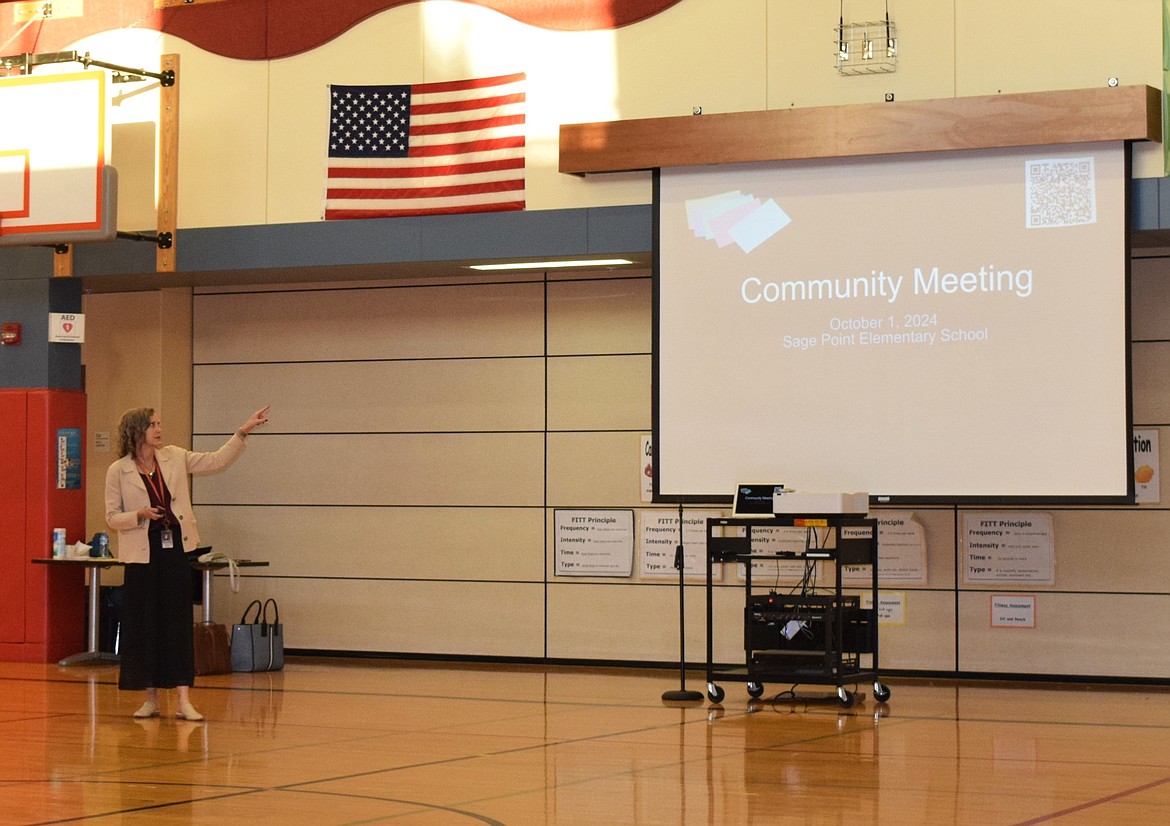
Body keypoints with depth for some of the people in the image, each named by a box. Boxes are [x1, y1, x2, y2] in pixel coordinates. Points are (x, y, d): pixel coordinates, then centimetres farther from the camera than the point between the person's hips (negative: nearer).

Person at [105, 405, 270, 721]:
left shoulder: (174, 458, 7)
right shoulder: (118, 471, -3)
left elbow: (217, 460, 7)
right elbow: (112, 517, -1)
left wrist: (243, 432, -2)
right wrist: (140, 514, -18)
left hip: (175, 549, 2)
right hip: (142, 553, -2)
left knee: (179, 623, -1)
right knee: (144, 624, 3)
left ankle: (184, 701, -3)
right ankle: (151, 699, 14)